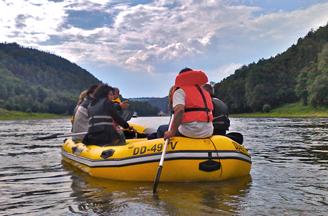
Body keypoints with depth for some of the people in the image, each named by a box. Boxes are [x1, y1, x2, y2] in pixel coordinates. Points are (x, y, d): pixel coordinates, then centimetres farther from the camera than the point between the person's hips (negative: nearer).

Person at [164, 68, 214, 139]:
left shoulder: (180, 91, 1)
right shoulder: (205, 92, 22)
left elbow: (179, 110, -17)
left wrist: (172, 132, -15)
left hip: (189, 132, -7)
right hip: (208, 132, 7)